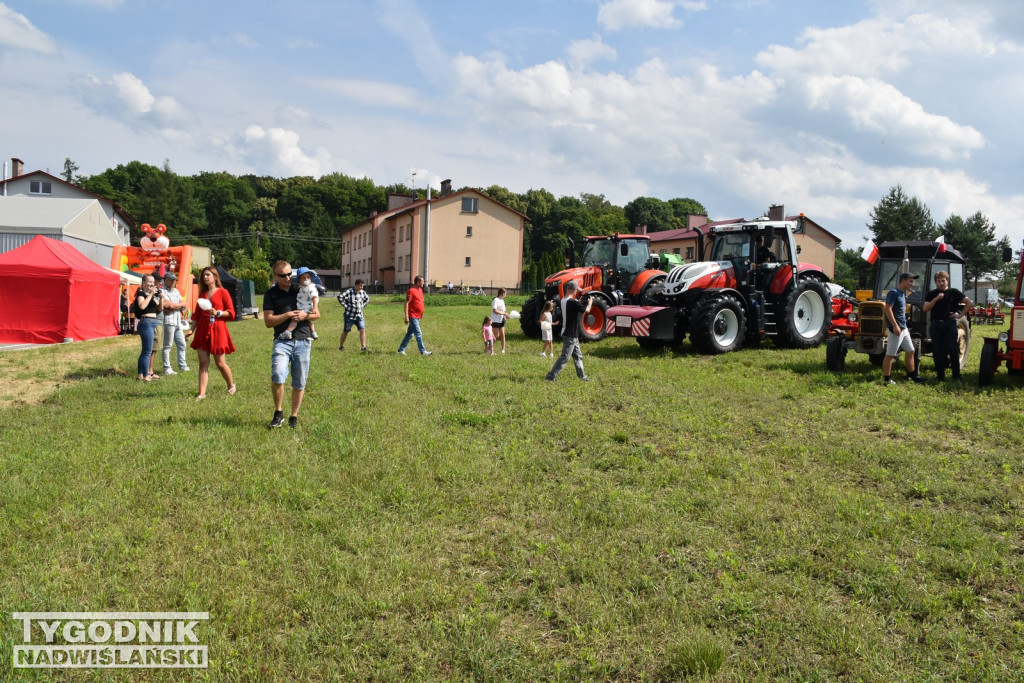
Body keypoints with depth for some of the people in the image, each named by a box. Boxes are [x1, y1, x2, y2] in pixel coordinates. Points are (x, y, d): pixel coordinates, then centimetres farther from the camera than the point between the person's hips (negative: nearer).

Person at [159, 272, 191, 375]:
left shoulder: (176, 291, 19)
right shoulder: (162, 291, -6)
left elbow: (184, 304, 10)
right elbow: (168, 305, -17)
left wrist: (173, 305, -8)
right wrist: (179, 305, -2)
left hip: (178, 322, 8)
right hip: (168, 321, -8)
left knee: (182, 345, 13)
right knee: (167, 346, -3)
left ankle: (182, 365, 24)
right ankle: (167, 369, 1)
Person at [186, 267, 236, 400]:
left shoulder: (222, 292, 1)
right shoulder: (202, 294, 16)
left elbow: (231, 313, -3)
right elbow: (197, 314, 17)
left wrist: (217, 313, -17)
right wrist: (191, 330, 7)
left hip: (218, 330, -5)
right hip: (203, 331, 5)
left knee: (220, 363, -1)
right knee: (203, 363, -1)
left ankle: (232, 386, 22)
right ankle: (202, 393, -2)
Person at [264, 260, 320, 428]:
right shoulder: (271, 294, 7)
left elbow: (317, 314, 14)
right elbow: (268, 321, -1)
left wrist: (306, 315, -7)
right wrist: (288, 315, -12)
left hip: (303, 341, 2)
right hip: (282, 341, -2)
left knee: (299, 383, 4)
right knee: (277, 376, -22)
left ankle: (294, 417, 18)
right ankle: (278, 413, -3)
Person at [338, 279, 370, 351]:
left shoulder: (362, 292, 4)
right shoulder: (349, 292, -16)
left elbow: (367, 299, 23)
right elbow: (340, 298, -21)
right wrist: (346, 306, -16)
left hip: (359, 316, 5)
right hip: (350, 316, -5)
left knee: (362, 330, -6)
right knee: (345, 331, 8)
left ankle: (363, 347, -6)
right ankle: (341, 346, 24)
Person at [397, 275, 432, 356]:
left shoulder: (420, 290, 14)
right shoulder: (411, 291, -14)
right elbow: (406, 303, -17)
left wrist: (421, 314, 23)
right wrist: (406, 316, -21)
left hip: (417, 316, 9)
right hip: (412, 316, -9)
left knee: (410, 334, 13)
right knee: (418, 334, -8)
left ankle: (401, 349, 20)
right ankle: (423, 351, -5)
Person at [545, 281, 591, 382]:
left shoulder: (564, 301, 6)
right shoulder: (573, 302, -22)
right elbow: (587, 310, -9)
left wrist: (582, 303, 14)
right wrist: (590, 302, 10)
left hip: (572, 335, 9)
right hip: (570, 335, -9)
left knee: (578, 356, 18)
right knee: (564, 357, -5)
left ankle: (582, 376, 27)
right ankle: (550, 376, -3)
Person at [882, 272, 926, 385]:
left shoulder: (903, 293, 16)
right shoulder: (893, 292, -13)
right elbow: (888, 309, -20)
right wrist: (895, 326, -24)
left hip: (903, 328, 10)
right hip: (896, 328, -10)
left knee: (910, 351, 16)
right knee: (890, 354, -6)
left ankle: (911, 375, 26)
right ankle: (886, 379, -2)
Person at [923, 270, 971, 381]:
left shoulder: (954, 292, 7)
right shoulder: (931, 294, 9)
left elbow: (968, 302, 10)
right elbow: (925, 309, -2)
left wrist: (961, 315, 3)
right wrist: (936, 299, -13)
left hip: (950, 323, -1)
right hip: (936, 324, 1)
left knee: (953, 350, -1)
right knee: (937, 351, 1)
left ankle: (956, 375, 7)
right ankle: (940, 376, 7)